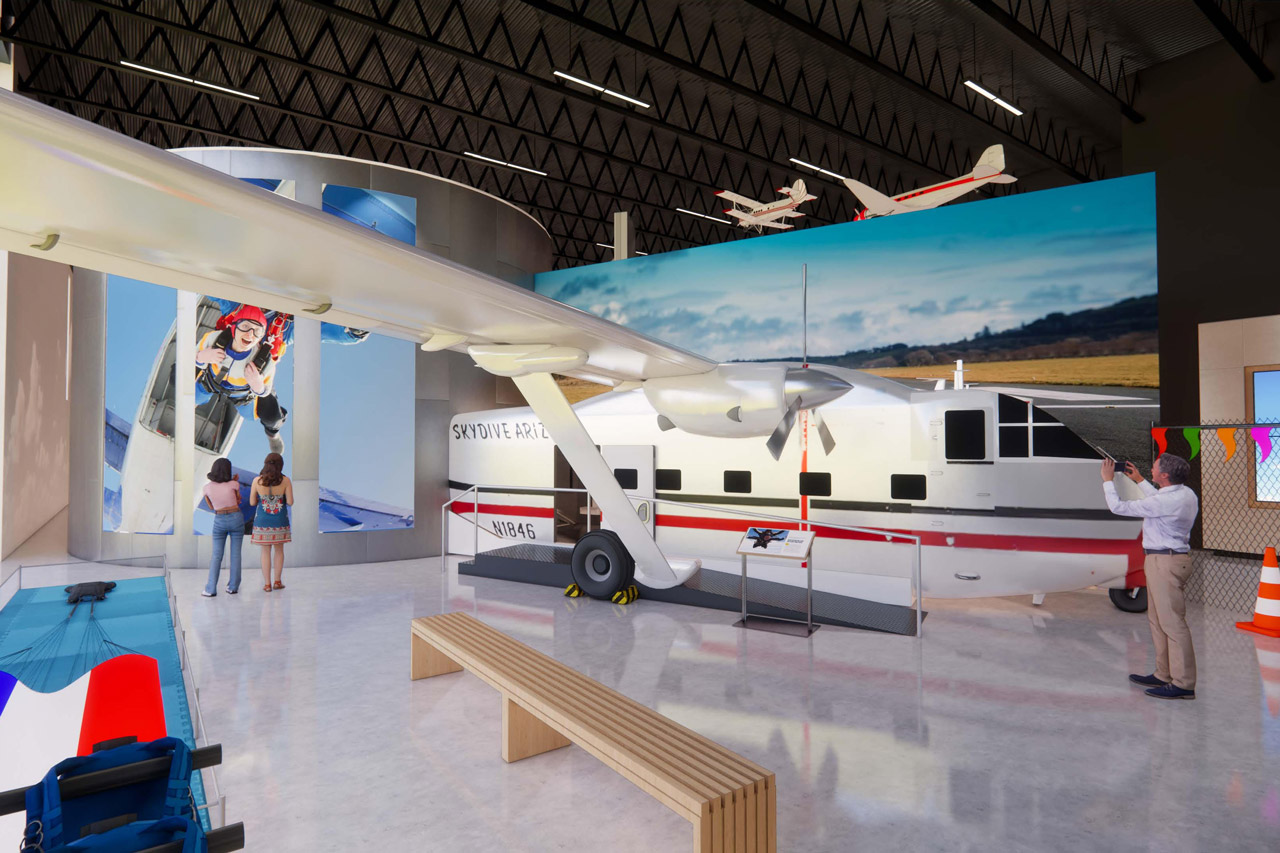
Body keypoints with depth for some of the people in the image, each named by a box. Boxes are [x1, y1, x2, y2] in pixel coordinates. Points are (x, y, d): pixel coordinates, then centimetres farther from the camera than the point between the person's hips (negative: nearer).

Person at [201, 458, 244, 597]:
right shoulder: (233, 484, -9)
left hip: (219, 521, 1)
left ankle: (211, 589, 2)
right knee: (235, 554, 6)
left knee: (216, 556, 7)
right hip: (236, 519, -1)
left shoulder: (207, 487, -4)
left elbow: (211, 507, 10)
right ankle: (233, 587, 11)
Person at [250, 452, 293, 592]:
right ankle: (277, 581, 20)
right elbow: (290, 502, -9)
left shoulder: (257, 481, -9)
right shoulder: (285, 481, -11)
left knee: (265, 552, 11)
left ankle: (267, 584, 13)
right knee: (279, 550, 16)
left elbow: (252, 502, -3)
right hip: (280, 522, 0)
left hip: (262, 521, 0)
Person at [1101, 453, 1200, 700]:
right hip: (1169, 560, 10)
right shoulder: (1185, 494, 7)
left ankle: (1183, 684, 0)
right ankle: (1163, 675, 26)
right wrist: (1139, 481, 36)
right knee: (1157, 620, 17)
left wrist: (1107, 480, -3)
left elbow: (1118, 507, -17)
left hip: (1165, 563, -10)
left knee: (1172, 623, -5)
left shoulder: (1166, 502, -22)